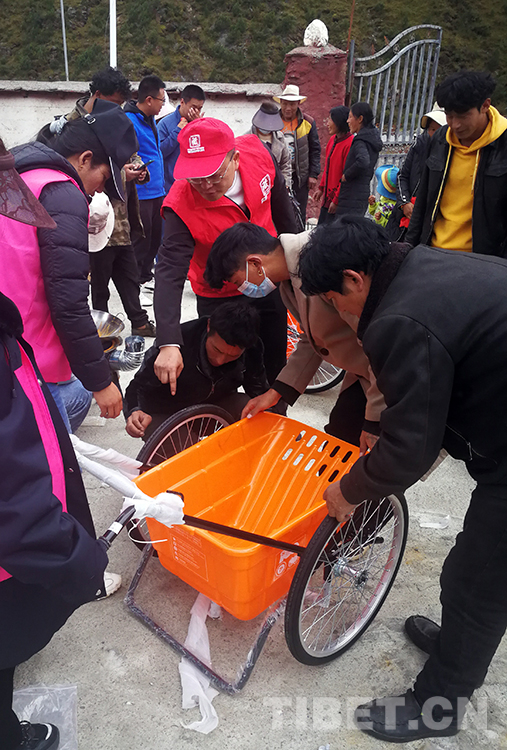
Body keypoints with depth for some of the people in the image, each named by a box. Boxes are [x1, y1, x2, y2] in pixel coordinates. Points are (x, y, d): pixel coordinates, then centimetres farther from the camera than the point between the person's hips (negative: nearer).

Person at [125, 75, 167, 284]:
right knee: (140, 239, -3)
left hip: (156, 192, 9)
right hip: (140, 194, -9)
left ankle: (146, 275, 29)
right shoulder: (129, 121, -15)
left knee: (154, 237, 15)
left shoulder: (150, 118, 16)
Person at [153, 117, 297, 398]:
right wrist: (169, 344, -49)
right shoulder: (182, 205, -31)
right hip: (220, 297, -3)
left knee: (274, 364, 18)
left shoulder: (258, 154, -21)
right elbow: (170, 272, -38)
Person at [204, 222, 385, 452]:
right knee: (337, 438, 15)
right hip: (363, 373, 9)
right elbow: (314, 340, 15)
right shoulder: (288, 281, 3)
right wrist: (276, 391, 10)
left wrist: (374, 422, -23)